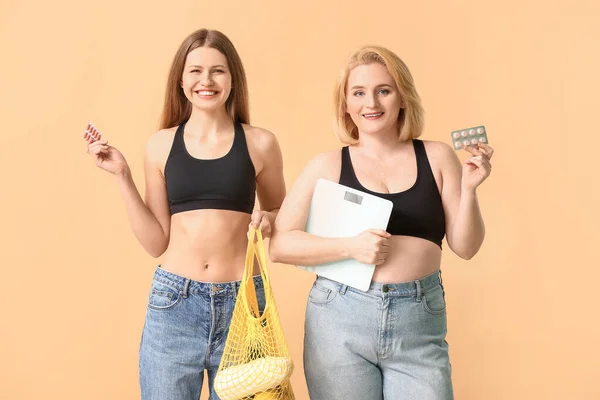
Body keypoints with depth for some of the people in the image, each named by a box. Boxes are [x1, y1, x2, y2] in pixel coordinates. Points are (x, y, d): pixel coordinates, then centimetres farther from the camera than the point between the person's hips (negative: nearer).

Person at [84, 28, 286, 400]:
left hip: (241, 301, 0)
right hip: (173, 302, 0)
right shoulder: (162, 145, 2)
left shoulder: (260, 143, 0)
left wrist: (267, 218, -7)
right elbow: (156, 242, 2)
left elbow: (282, 213, 15)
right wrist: (123, 176, -4)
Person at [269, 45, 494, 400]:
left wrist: (469, 189, -10)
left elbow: (465, 247, 5)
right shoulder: (327, 166, 1)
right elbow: (280, 245, -3)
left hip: (420, 326, 1)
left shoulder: (437, 157, 4)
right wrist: (350, 246, -14)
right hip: (340, 320, 0)